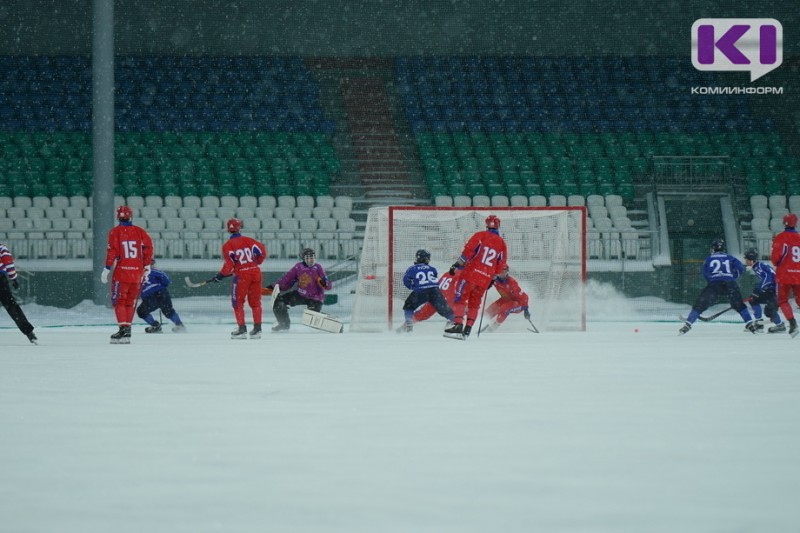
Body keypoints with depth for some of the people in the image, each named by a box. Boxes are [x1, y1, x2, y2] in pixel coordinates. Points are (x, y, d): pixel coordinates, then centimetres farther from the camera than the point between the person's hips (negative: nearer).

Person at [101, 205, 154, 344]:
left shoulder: (115, 232, -4)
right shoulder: (139, 231, 6)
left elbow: (112, 251, -10)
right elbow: (148, 247, 3)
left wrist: (107, 269, -5)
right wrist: (147, 265, 13)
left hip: (121, 272, -4)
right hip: (137, 272, 4)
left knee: (119, 301, 1)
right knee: (130, 302, 12)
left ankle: (123, 329, -13)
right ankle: (127, 330, 11)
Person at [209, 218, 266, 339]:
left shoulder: (228, 245, -5)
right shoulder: (248, 240, 6)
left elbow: (229, 264, -11)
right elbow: (262, 252, 3)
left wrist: (220, 275, 2)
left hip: (241, 275, -4)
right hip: (255, 272, 4)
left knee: (238, 302, 8)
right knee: (255, 301, 12)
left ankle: (242, 329, 2)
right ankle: (257, 329, 11)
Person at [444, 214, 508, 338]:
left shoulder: (480, 236, -3)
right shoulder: (502, 243, 10)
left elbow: (468, 250, -11)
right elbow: (501, 265, 13)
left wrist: (457, 264, -5)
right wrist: (493, 279, 24)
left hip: (471, 273, -4)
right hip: (486, 279, 4)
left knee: (460, 299, -1)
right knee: (474, 303, 14)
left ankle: (458, 326, -14)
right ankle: (467, 329, 8)